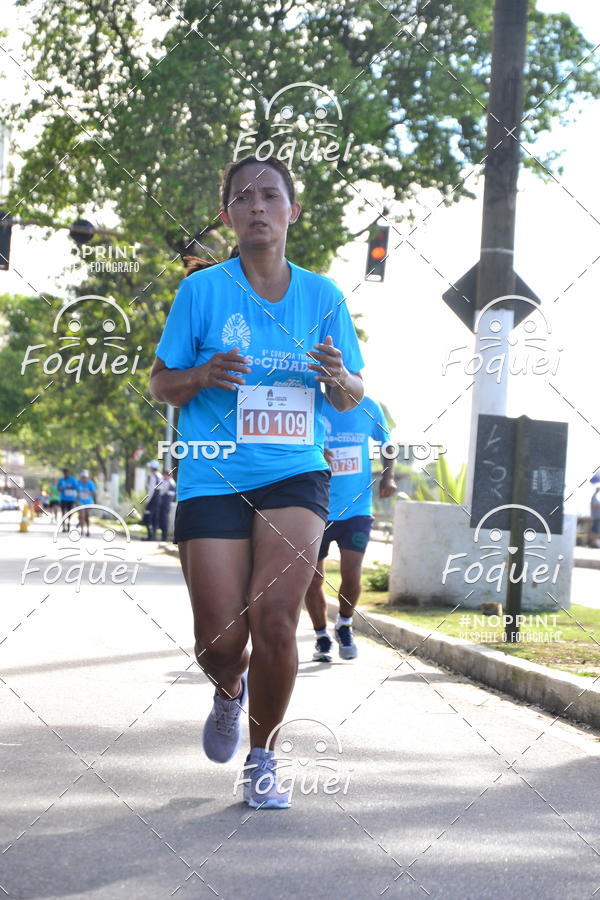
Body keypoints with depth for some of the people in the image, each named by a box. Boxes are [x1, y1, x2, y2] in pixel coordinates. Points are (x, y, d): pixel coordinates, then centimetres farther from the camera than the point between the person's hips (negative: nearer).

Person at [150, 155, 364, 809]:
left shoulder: (321, 295, 6)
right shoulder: (202, 290, 1)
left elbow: (350, 397, 12)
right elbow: (160, 385, 5)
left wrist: (340, 377, -12)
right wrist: (201, 375, -16)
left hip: (296, 474, 1)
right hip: (213, 479, -1)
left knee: (273, 618, -15)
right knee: (220, 640, -3)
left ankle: (262, 757, 8)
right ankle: (231, 692, 36)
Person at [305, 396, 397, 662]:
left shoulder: (368, 408, 0)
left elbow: (386, 441, 19)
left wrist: (388, 475, 3)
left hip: (357, 509, 1)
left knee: (351, 575, -12)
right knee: (313, 580, 4)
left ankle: (344, 624, 18)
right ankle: (321, 636, 28)